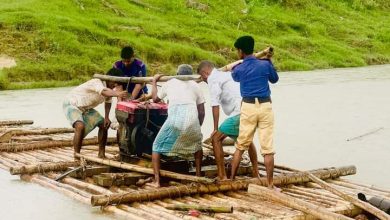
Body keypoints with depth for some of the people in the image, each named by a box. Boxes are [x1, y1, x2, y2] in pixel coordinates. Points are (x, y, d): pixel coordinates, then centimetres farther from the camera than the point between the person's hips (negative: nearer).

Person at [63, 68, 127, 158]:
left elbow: (108, 101, 11)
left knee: (103, 124, 4)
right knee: (80, 126, -32)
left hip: (86, 108, 9)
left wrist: (106, 117, -2)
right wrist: (117, 94, -73)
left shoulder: (109, 87, -5)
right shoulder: (97, 82, -31)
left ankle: (101, 154, 14)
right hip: (72, 104, -9)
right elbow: (104, 92, -54)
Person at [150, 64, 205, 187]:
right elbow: (201, 112, 21)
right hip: (192, 119, 2)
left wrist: (154, 81, 49)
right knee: (197, 144, 32)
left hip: (174, 119, -2)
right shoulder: (195, 86, 25)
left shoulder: (170, 83, 24)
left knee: (157, 147, 15)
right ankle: (198, 176, 32)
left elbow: (155, 99, 37)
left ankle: (157, 181, 4)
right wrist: (198, 127, 35)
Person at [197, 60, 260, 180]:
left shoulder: (212, 79, -2)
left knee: (216, 138, 0)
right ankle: (255, 172, 45)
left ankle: (222, 176, -2)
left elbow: (215, 105, -10)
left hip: (240, 112, -9)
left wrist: (215, 129, -6)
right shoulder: (226, 75, 25)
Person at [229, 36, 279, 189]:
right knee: (267, 148, 1)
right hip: (265, 106, -1)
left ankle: (231, 180, 17)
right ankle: (270, 184, 2)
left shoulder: (239, 69, -2)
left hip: (248, 107, 1)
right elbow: (275, 79, 15)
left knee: (241, 146, 13)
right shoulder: (265, 65, -4)